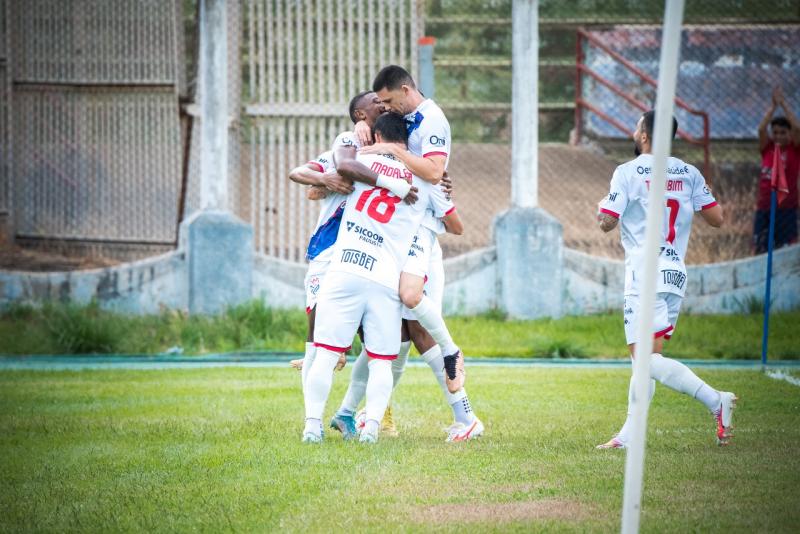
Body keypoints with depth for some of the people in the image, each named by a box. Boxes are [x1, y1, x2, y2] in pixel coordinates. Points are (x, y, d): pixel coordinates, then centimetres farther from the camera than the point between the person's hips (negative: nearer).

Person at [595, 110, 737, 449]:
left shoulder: (628, 172, -5)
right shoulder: (688, 174, 9)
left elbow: (607, 222, -8)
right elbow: (716, 218, 5)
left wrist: (602, 208, 15)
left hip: (646, 273, -7)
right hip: (676, 274, 7)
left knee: (645, 359, -12)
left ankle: (715, 400, -25)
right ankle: (629, 434, 12)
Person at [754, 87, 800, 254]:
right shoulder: (767, 148, 7)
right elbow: (761, 129, -7)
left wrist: (784, 104, -9)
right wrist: (773, 105, -7)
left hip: (786, 207, -3)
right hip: (763, 206, 3)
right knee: (759, 248, 2)